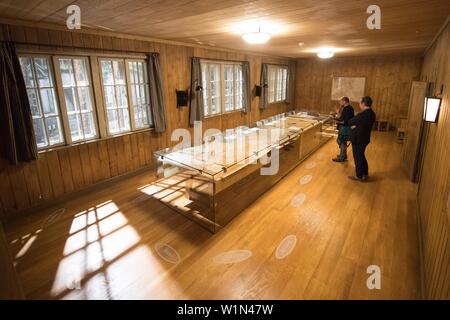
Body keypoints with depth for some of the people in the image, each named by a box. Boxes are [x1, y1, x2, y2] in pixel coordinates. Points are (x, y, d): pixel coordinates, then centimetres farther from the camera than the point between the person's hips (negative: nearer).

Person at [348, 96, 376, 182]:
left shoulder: (362, 115, -26)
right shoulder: (372, 114, 3)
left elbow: (350, 122, -15)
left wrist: (354, 125, 3)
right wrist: (356, 126, -1)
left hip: (358, 139, -9)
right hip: (365, 138, 9)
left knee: (358, 158, 5)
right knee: (362, 156, 23)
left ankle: (359, 176, 18)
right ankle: (365, 174, 34)